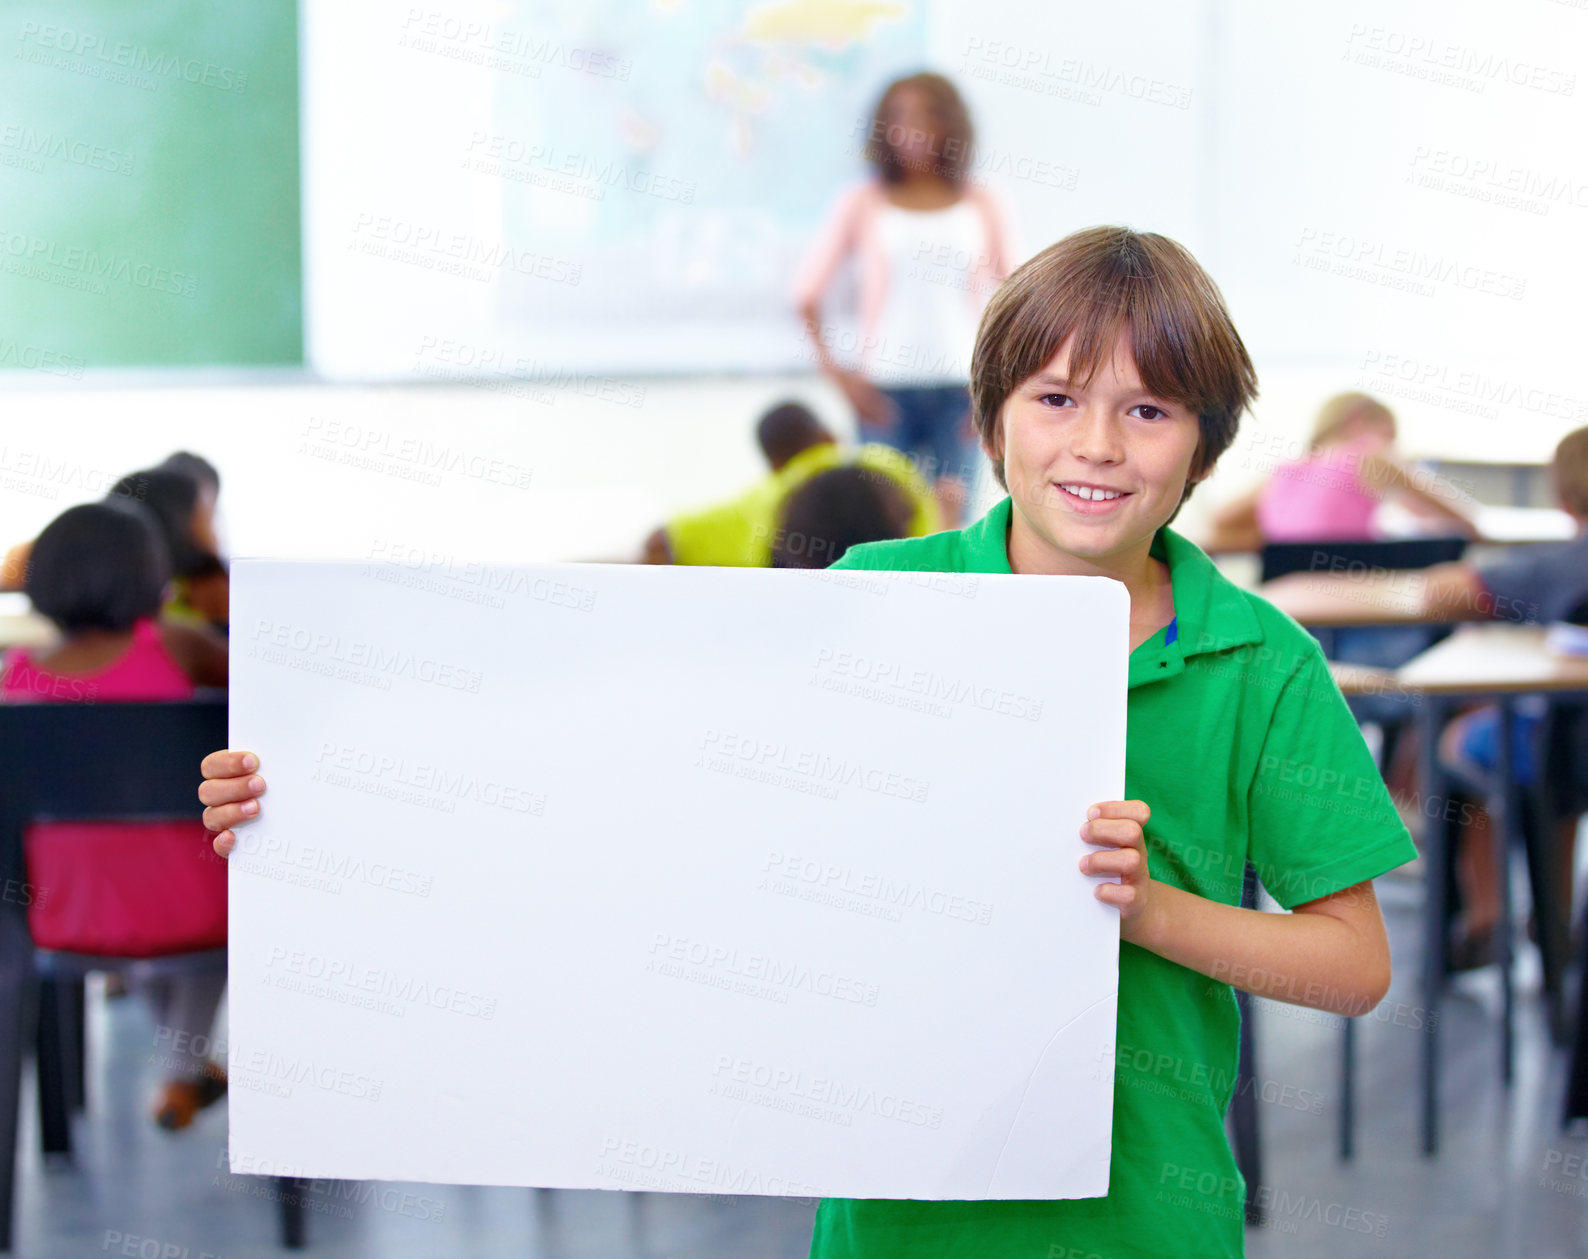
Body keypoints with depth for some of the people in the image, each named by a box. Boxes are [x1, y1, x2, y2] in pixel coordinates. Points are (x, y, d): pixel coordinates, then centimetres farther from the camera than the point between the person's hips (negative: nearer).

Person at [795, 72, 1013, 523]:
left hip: (958, 387, 1)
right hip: (885, 388, -1)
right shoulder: (864, 204, 5)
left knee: (948, 517, -5)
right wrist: (836, 371, -4)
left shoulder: (981, 206, 8)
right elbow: (807, 292, 6)